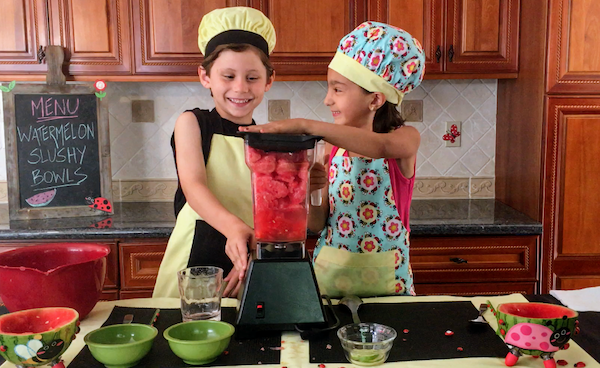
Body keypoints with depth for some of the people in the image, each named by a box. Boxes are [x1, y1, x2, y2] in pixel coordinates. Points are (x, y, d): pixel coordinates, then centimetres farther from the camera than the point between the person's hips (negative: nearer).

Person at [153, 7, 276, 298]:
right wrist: (233, 227, -37)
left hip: (249, 273, 2)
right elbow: (193, 185, -18)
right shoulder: (191, 123, -1)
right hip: (194, 263, -1)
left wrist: (250, 258, -21)